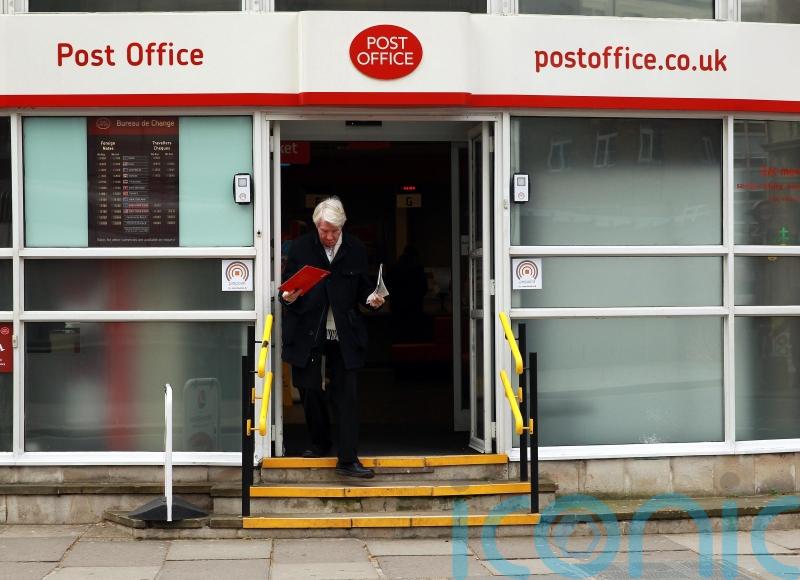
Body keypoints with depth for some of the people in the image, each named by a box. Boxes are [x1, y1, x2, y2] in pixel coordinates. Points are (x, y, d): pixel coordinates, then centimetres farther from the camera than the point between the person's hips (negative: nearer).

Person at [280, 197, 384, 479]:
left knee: (346, 394, -4)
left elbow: (362, 286, 11)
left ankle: (347, 459, -2)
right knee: (310, 390, 8)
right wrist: (287, 297, -15)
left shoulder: (355, 249, 3)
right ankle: (320, 443, 30)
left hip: (344, 334, 0)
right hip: (308, 333, 0)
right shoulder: (300, 247, 1)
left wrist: (371, 298, -9)